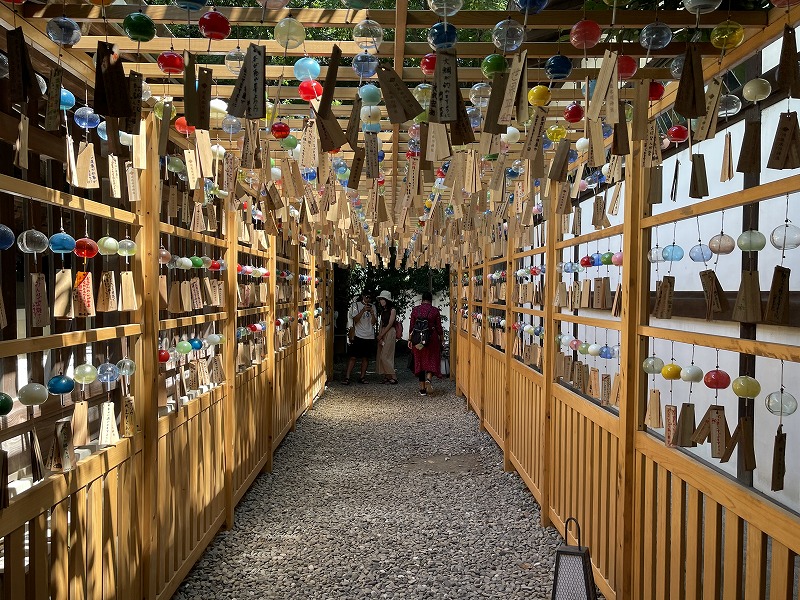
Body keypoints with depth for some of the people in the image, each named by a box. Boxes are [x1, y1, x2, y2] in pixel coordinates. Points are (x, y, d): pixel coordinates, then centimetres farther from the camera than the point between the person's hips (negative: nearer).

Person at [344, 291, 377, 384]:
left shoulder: (372, 307, 11)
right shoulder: (356, 305, 2)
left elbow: (373, 322, 4)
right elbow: (355, 319, -10)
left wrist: (372, 313, -12)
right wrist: (363, 310, -20)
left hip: (369, 337, 3)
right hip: (358, 336, -3)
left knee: (366, 357, 6)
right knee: (353, 357, -6)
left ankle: (362, 377, 14)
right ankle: (347, 378, -6)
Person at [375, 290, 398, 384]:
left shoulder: (392, 310, -7)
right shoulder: (383, 311, 16)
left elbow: (390, 324, -11)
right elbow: (381, 324, 13)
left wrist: (381, 335, -9)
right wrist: (379, 335, 0)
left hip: (390, 333, -8)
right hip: (382, 334, 8)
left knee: (385, 356, -13)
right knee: (380, 356, 4)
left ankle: (393, 377, -8)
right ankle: (386, 377, 8)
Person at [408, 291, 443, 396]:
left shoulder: (415, 310, 0)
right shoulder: (435, 310, -5)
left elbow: (412, 327, 2)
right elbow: (439, 327, -2)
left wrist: (410, 340, 11)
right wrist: (441, 339, 10)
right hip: (432, 339, -2)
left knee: (420, 361, 10)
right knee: (432, 361, 9)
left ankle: (422, 388, 10)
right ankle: (428, 379, -19)